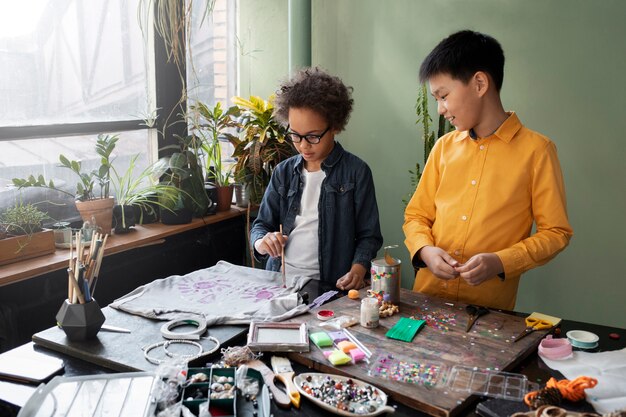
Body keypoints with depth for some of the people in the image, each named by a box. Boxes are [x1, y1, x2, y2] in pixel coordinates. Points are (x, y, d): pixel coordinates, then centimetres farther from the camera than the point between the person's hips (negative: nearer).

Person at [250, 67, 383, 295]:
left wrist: (357, 270, -16)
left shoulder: (356, 172, 1)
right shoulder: (283, 172, 13)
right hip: (279, 281, 3)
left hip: (330, 286, -3)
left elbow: (368, 235, 2)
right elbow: (261, 225, 16)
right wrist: (261, 242, -7)